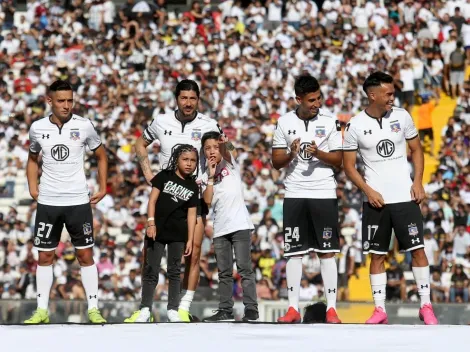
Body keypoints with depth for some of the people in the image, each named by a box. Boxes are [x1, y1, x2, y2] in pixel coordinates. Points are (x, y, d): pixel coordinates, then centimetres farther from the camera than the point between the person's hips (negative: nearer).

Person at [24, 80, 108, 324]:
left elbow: (101, 156, 9)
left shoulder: (84, 126, -5)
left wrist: (103, 188, 4)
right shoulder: (37, 128, 0)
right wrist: (32, 187, 5)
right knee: (45, 256, 5)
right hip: (47, 202, 1)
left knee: (85, 255, 0)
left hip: (78, 201, -1)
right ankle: (42, 310, 11)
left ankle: (93, 308, 6)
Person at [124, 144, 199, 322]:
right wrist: (151, 222, -13)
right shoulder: (164, 176, -1)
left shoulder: (193, 187, 5)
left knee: (174, 272, 7)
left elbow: (191, 214, 5)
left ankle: (173, 309, 11)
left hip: (178, 235, 2)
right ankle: (145, 309, 3)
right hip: (157, 231, -2)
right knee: (150, 270, 0)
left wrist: (190, 239, 2)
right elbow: (152, 200, -3)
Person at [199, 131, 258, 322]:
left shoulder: (230, 164, 5)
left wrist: (223, 144, -41)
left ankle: (251, 309, -7)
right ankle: (225, 310, 12)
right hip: (220, 228, 4)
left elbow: (226, 154, -20)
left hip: (240, 225, -4)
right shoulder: (206, 176, 12)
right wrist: (211, 177, -4)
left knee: (244, 268, -6)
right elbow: (207, 200, -1)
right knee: (224, 272, 8)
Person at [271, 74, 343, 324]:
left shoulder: (330, 122, 1)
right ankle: (293, 308, 5)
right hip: (294, 194, 1)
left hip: (324, 193, -1)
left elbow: (338, 160, 2)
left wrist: (318, 153, -16)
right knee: (293, 252, 2)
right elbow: (276, 162, 7)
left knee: (327, 252, -2)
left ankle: (331, 308, 0)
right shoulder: (285, 123, 4)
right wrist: (291, 154, -14)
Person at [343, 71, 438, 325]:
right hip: (376, 199, -1)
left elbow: (416, 149, 11)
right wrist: (369, 191, -11)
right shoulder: (355, 126, -4)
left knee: (417, 249, -3)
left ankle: (426, 306, 3)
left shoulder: (402, 116, 2)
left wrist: (418, 182, -1)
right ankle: (380, 309, 9)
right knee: (377, 255, 3)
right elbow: (348, 166, 1)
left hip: (405, 197, 1)